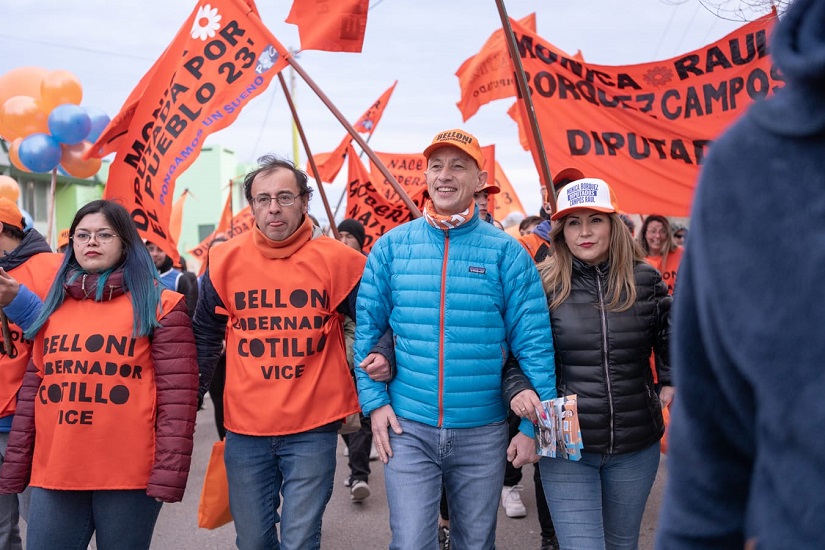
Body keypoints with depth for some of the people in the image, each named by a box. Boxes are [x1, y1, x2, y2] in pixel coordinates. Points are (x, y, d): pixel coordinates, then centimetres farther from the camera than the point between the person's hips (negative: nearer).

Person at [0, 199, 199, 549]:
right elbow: (33, 388, 15)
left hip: (130, 475, -4)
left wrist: (169, 474, -13)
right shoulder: (53, 307, 14)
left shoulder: (159, 304, -1)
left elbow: (178, 393, -7)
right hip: (54, 473, 4)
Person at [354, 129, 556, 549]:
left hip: (482, 432, 0)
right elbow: (367, 329, 5)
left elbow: (533, 341, -4)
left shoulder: (506, 253, -5)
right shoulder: (391, 247, 0)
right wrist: (374, 401, -3)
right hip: (407, 428, 0)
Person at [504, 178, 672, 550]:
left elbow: (671, 338, 13)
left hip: (635, 448, 3)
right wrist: (517, 389, -19)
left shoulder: (645, 280, 0)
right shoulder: (544, 284, -6)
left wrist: (673, 383, -3)